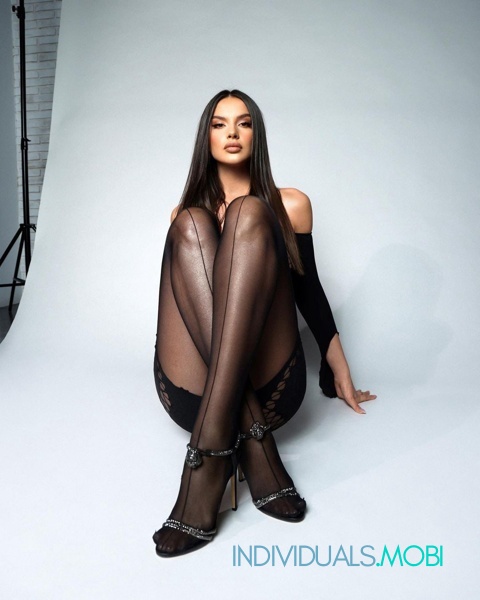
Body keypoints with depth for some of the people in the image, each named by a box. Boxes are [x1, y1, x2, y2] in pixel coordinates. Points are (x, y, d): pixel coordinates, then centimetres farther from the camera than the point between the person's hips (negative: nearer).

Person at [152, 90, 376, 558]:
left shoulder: (289, 205, 17)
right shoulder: (184, 213, 19)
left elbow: (307, 288, 20)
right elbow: (174, 294, 19)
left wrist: (338, 371, 21)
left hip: (268, 386, -1)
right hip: (191, 393, 1)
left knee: (248, 214, -19)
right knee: (192, 223, -18)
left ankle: (211, 447, -34)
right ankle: (253, 443, -30)